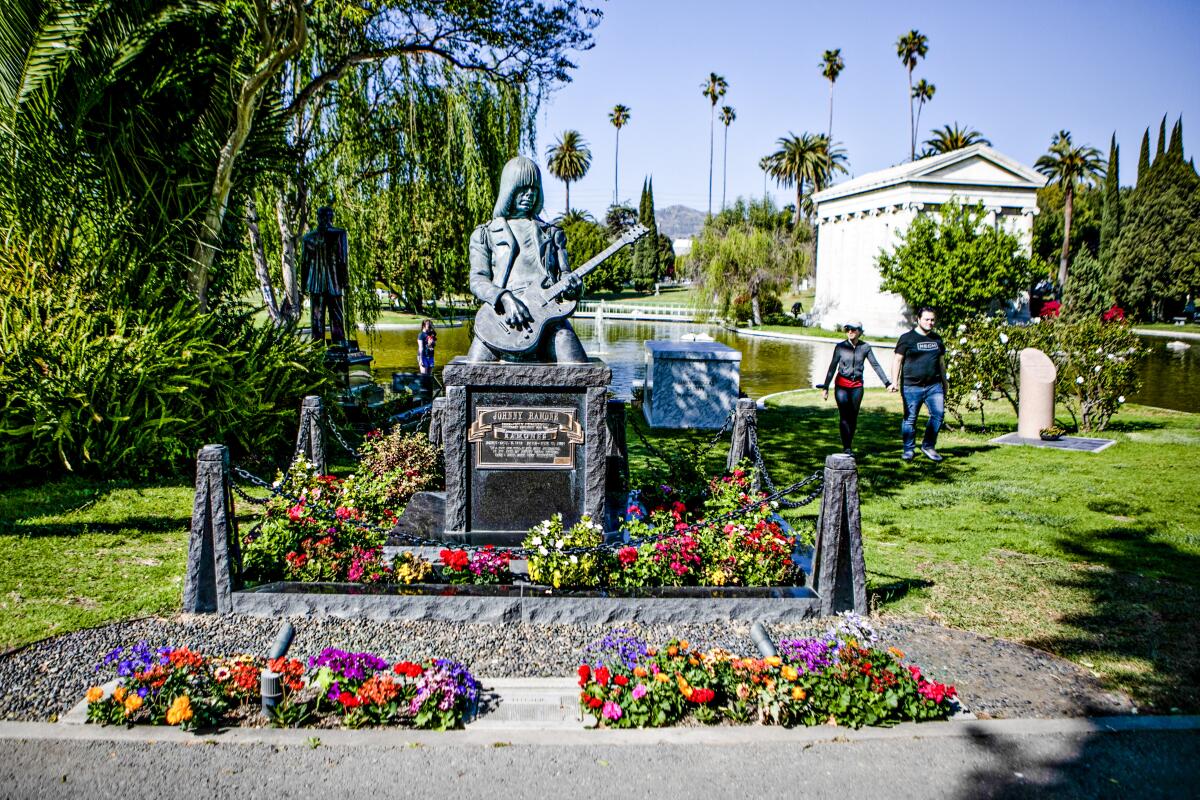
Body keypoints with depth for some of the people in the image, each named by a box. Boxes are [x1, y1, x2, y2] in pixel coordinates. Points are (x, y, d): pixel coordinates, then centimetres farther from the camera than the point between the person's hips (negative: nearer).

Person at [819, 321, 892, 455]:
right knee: (844, 416, -7)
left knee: (853, 417, 6)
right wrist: (825, 387, -1)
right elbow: (832, 367, 0)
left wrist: (887, 383, -2)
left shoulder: (865, 347, -1)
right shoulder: (840, 347, -4)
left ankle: (849, 445, 17)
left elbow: (876, 365, 2)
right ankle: (847, 448, -6)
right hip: (842, 385, -2)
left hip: (857, 386, 2)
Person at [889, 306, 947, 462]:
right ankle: (908, 450, 14)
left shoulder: (937, 339, 16)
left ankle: (928, 446, 7)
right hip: (912, 386, -4)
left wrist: (944, 382, 26)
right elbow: (897, 360, -3)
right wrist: (895, 382, -12)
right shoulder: (907, 338, 0)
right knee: (910, 419, 2)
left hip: (934, 385, 4)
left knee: (938, 414, -8)